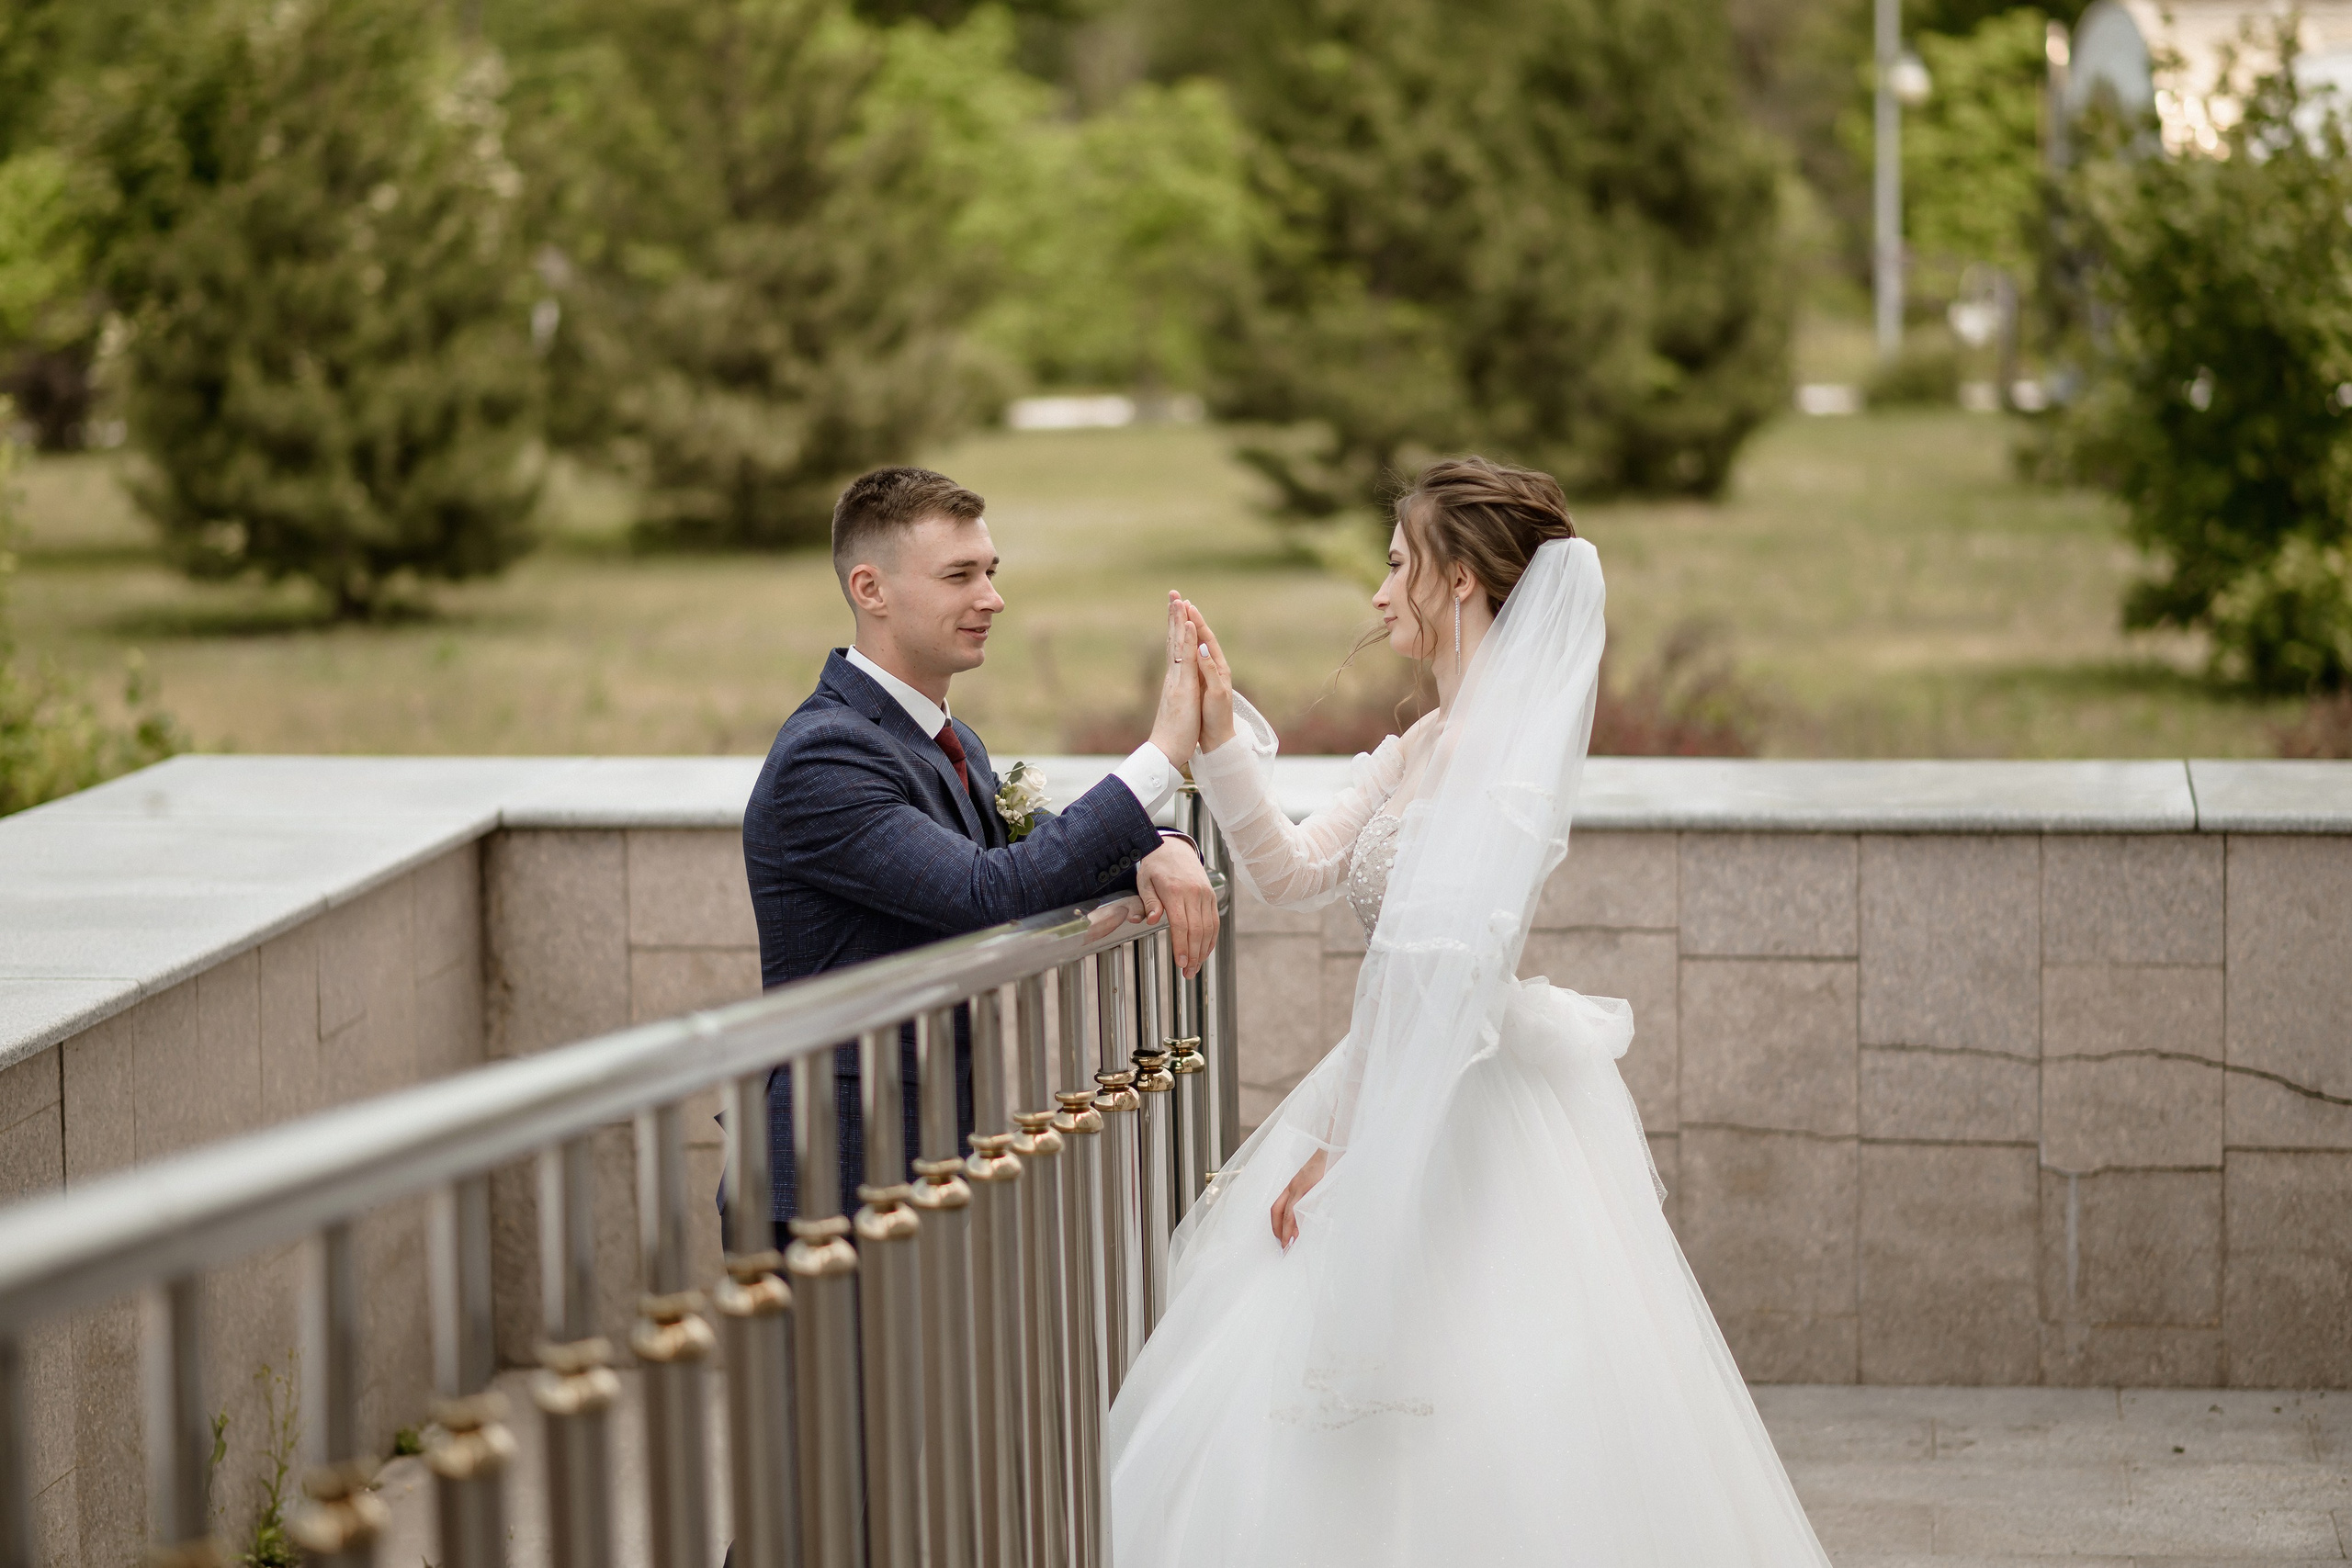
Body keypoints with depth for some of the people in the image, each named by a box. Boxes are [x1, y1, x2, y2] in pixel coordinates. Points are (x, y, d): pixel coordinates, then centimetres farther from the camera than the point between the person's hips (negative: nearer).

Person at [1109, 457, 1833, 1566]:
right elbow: (1293, 872, 14)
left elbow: (1440, 971, -22)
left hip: (1468, 1127, -9)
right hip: (1405, 1105, 9)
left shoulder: (1509, 747, -18)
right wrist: (1221, 728, 5)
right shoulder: (1424, 747, 12)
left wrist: (1344, 1143, -19)